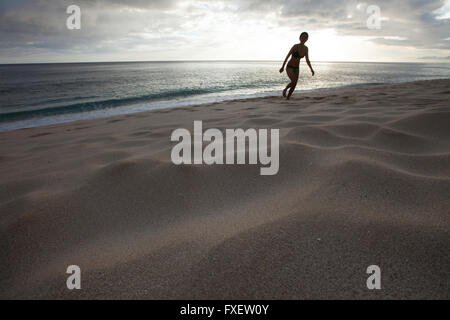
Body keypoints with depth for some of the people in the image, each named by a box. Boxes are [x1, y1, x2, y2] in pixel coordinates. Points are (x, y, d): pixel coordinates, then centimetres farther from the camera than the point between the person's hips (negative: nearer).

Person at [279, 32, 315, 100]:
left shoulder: (306, 48, -1)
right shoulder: (295, 46, -20)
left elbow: (307, 60, 7)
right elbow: (287, 56, -15)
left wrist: (311, 69, -4)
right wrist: (282, 67, -15)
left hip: (296, 68, 6)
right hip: (289, 67, -6)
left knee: (294, 86, 1)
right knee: (294, 82, -26)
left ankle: (288, 98, 20)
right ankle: (285, 89, 4)